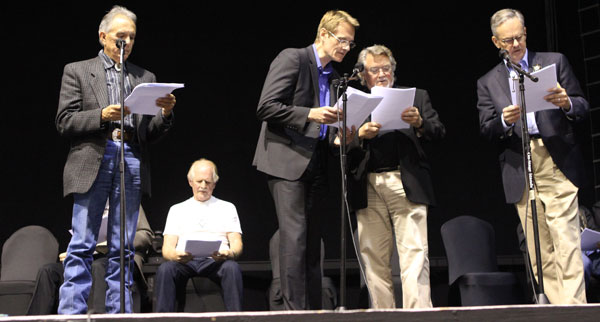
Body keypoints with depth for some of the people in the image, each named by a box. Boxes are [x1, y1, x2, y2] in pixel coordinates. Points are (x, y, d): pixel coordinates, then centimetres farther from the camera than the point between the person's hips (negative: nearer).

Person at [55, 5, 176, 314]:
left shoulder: (145, 78, 17)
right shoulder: (77, 71, 9)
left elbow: (151, 133, 14)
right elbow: (65, 122, 1)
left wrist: (164, 114, -7)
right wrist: (102, 116, -13)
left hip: (131, 162, 3)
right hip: (92, 162, -2)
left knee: (123, 249, 4)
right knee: (81, 246, -4)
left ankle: (119, 313, 8)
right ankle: (71, 312, 0)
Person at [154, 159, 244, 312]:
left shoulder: (227, 207, 21)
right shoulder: (177, 209, 22)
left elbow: (237, 243, 11)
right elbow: (167, 248, 11)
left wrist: (230, 253, -15)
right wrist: (176, 255, -15)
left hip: (216, 260, 0)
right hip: (184, 261, 1)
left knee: (232, 267, -35)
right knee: (165, 269, -33)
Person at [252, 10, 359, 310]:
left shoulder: (332, 76, 20)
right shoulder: (292, 59, -4)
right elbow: (265, 107, -13)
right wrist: (310, 114, -19)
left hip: (315, 164, 8)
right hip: (287, 159, -8)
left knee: (312, 240, 8)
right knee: (294, 237, -12)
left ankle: (313, 309, 12)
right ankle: (295, 309, -8)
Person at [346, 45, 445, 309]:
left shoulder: (416, 97, 17)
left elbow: (439, 132, 7)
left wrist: (419, 123, -13)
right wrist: (360, 134, -11)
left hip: (407, 185, -1)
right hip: (368, 188, 1)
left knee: (414, 253, -9)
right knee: (373, 257, 1)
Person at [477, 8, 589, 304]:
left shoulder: (554, 62, 12)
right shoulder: (487, 83, 14)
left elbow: (583, 107, 7)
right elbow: (486, 131, 7)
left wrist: (566, 103, -16)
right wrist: (504, 121, -14)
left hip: (557, 165, -2)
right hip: (519, 171, 2)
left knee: (565, 242, -12)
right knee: (539, 250, 2)